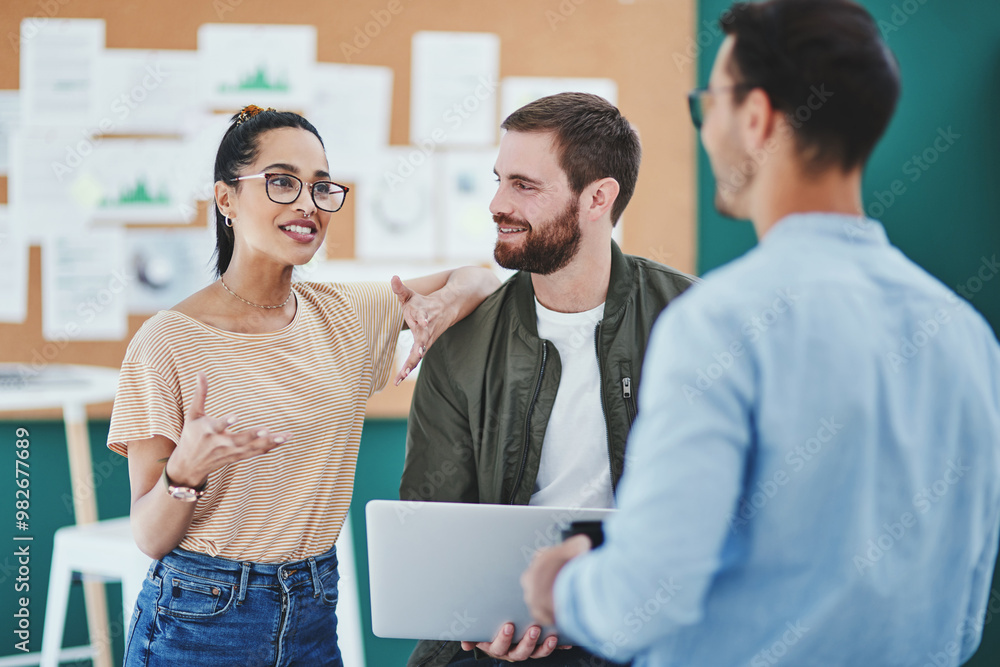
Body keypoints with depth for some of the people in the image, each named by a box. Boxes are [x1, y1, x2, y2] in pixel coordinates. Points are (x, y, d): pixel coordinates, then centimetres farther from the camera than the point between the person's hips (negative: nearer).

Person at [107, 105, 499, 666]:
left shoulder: (346, 318, 2)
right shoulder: (170, 342, -13)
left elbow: (480, 279, 13)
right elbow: (149, 537, -11)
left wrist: (446, 303, -10)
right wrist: (185, 472, -33)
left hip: (315, 619, 5)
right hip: (198, 622, -5)